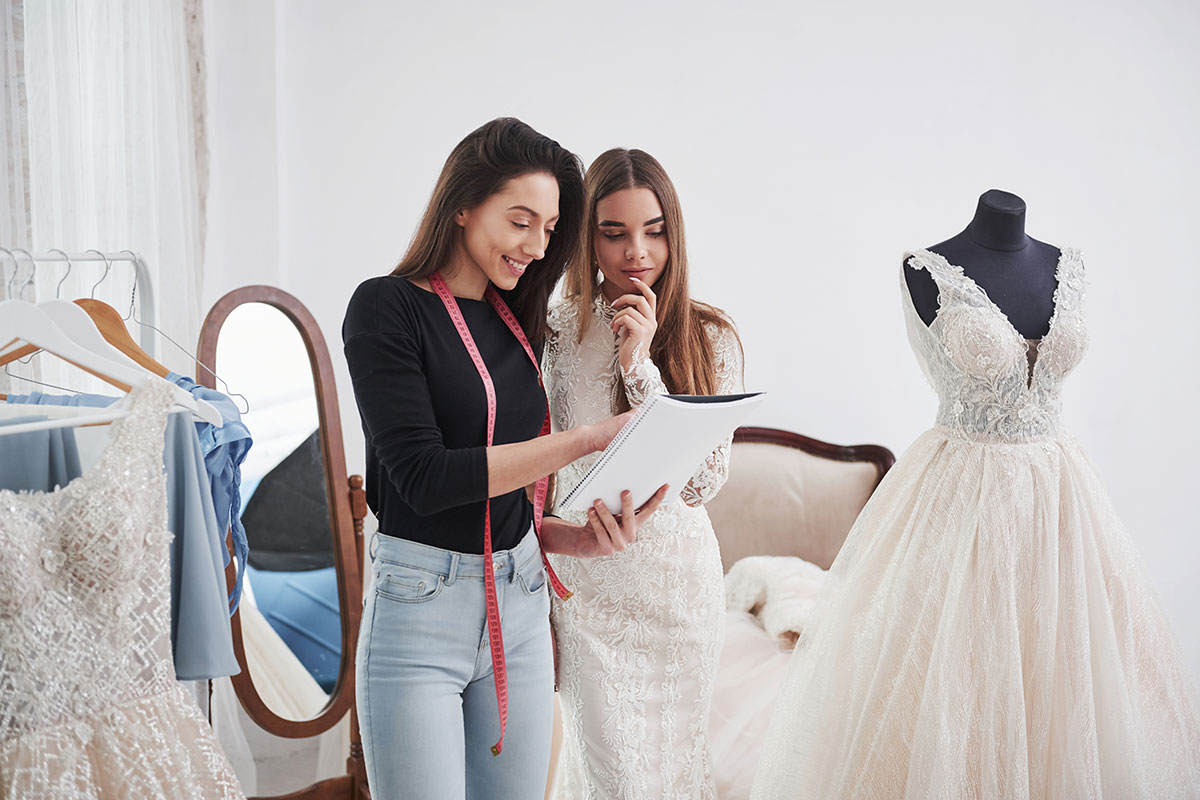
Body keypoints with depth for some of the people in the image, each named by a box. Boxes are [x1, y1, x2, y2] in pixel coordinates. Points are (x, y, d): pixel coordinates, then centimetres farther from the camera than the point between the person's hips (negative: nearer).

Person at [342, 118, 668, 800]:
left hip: (520, 606, 6)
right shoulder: (387, 307, -8)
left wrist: (583, 537, -6)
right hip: (421, 610, -6)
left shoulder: (520, 324, 11)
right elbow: (424, 476, -19)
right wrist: (589, 439, -20)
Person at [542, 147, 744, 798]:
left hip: (679, 584, 1)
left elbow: (701, 483, -15)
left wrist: (640, 366, -22)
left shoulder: (709, 338, -6)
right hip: (585, 581, -1)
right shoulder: (558, 332, -7)